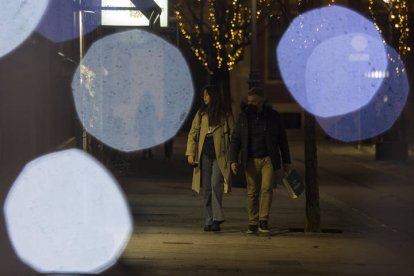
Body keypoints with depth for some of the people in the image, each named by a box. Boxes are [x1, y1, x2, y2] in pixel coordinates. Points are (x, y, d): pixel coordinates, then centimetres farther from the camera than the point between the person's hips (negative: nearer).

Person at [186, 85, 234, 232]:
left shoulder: (225, 115, 2)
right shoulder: (201, 114, 10)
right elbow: (192, 133, 11)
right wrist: (190, 153, 1)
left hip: (219, 156, -3)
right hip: (205, 155, 3)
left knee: (216, 184, -17)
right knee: (207, 188, 5)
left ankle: (217, 218, -13)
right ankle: (209, 220, 10)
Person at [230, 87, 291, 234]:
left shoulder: (273, 116, 1)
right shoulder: (244, 116, 3)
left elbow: (282, 140, 9)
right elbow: (235, 139, 5)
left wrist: (286, 161, 9)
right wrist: (233, 160, -5)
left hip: (268, 159, -1)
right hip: (250, 160, 1)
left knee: (267, 188, -16)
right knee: (252, 192, 1)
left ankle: (264, 220, -10)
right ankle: (253, 223, 7)